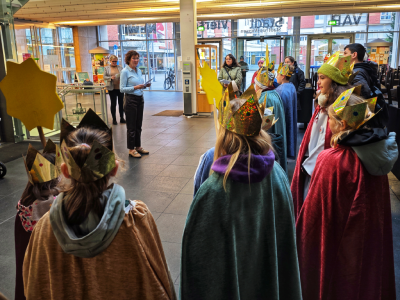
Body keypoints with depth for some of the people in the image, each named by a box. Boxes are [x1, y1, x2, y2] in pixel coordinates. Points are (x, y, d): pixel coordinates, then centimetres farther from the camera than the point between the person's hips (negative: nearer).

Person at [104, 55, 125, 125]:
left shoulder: (120, 67, 7)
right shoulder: (107, 68, 5)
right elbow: (104, 77, 1)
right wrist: (110, 78, -16)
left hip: (120, 88, 1)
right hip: (112, 88, -1)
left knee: (121, 103, 6)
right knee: (113, 104, 3)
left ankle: (122, 118, 16)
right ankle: (114, 119, 12)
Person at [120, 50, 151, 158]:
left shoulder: (139, 70, 12)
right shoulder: (125, 71, -9)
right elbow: (122, 88, -13)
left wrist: (145, 85, -1)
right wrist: (135, 87, -23)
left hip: (140, 99, 7)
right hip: (131, 100, -7)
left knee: (138, 125, 13)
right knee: (131, 127, -1)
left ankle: (138, 147, 24)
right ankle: (131, 150, 8)